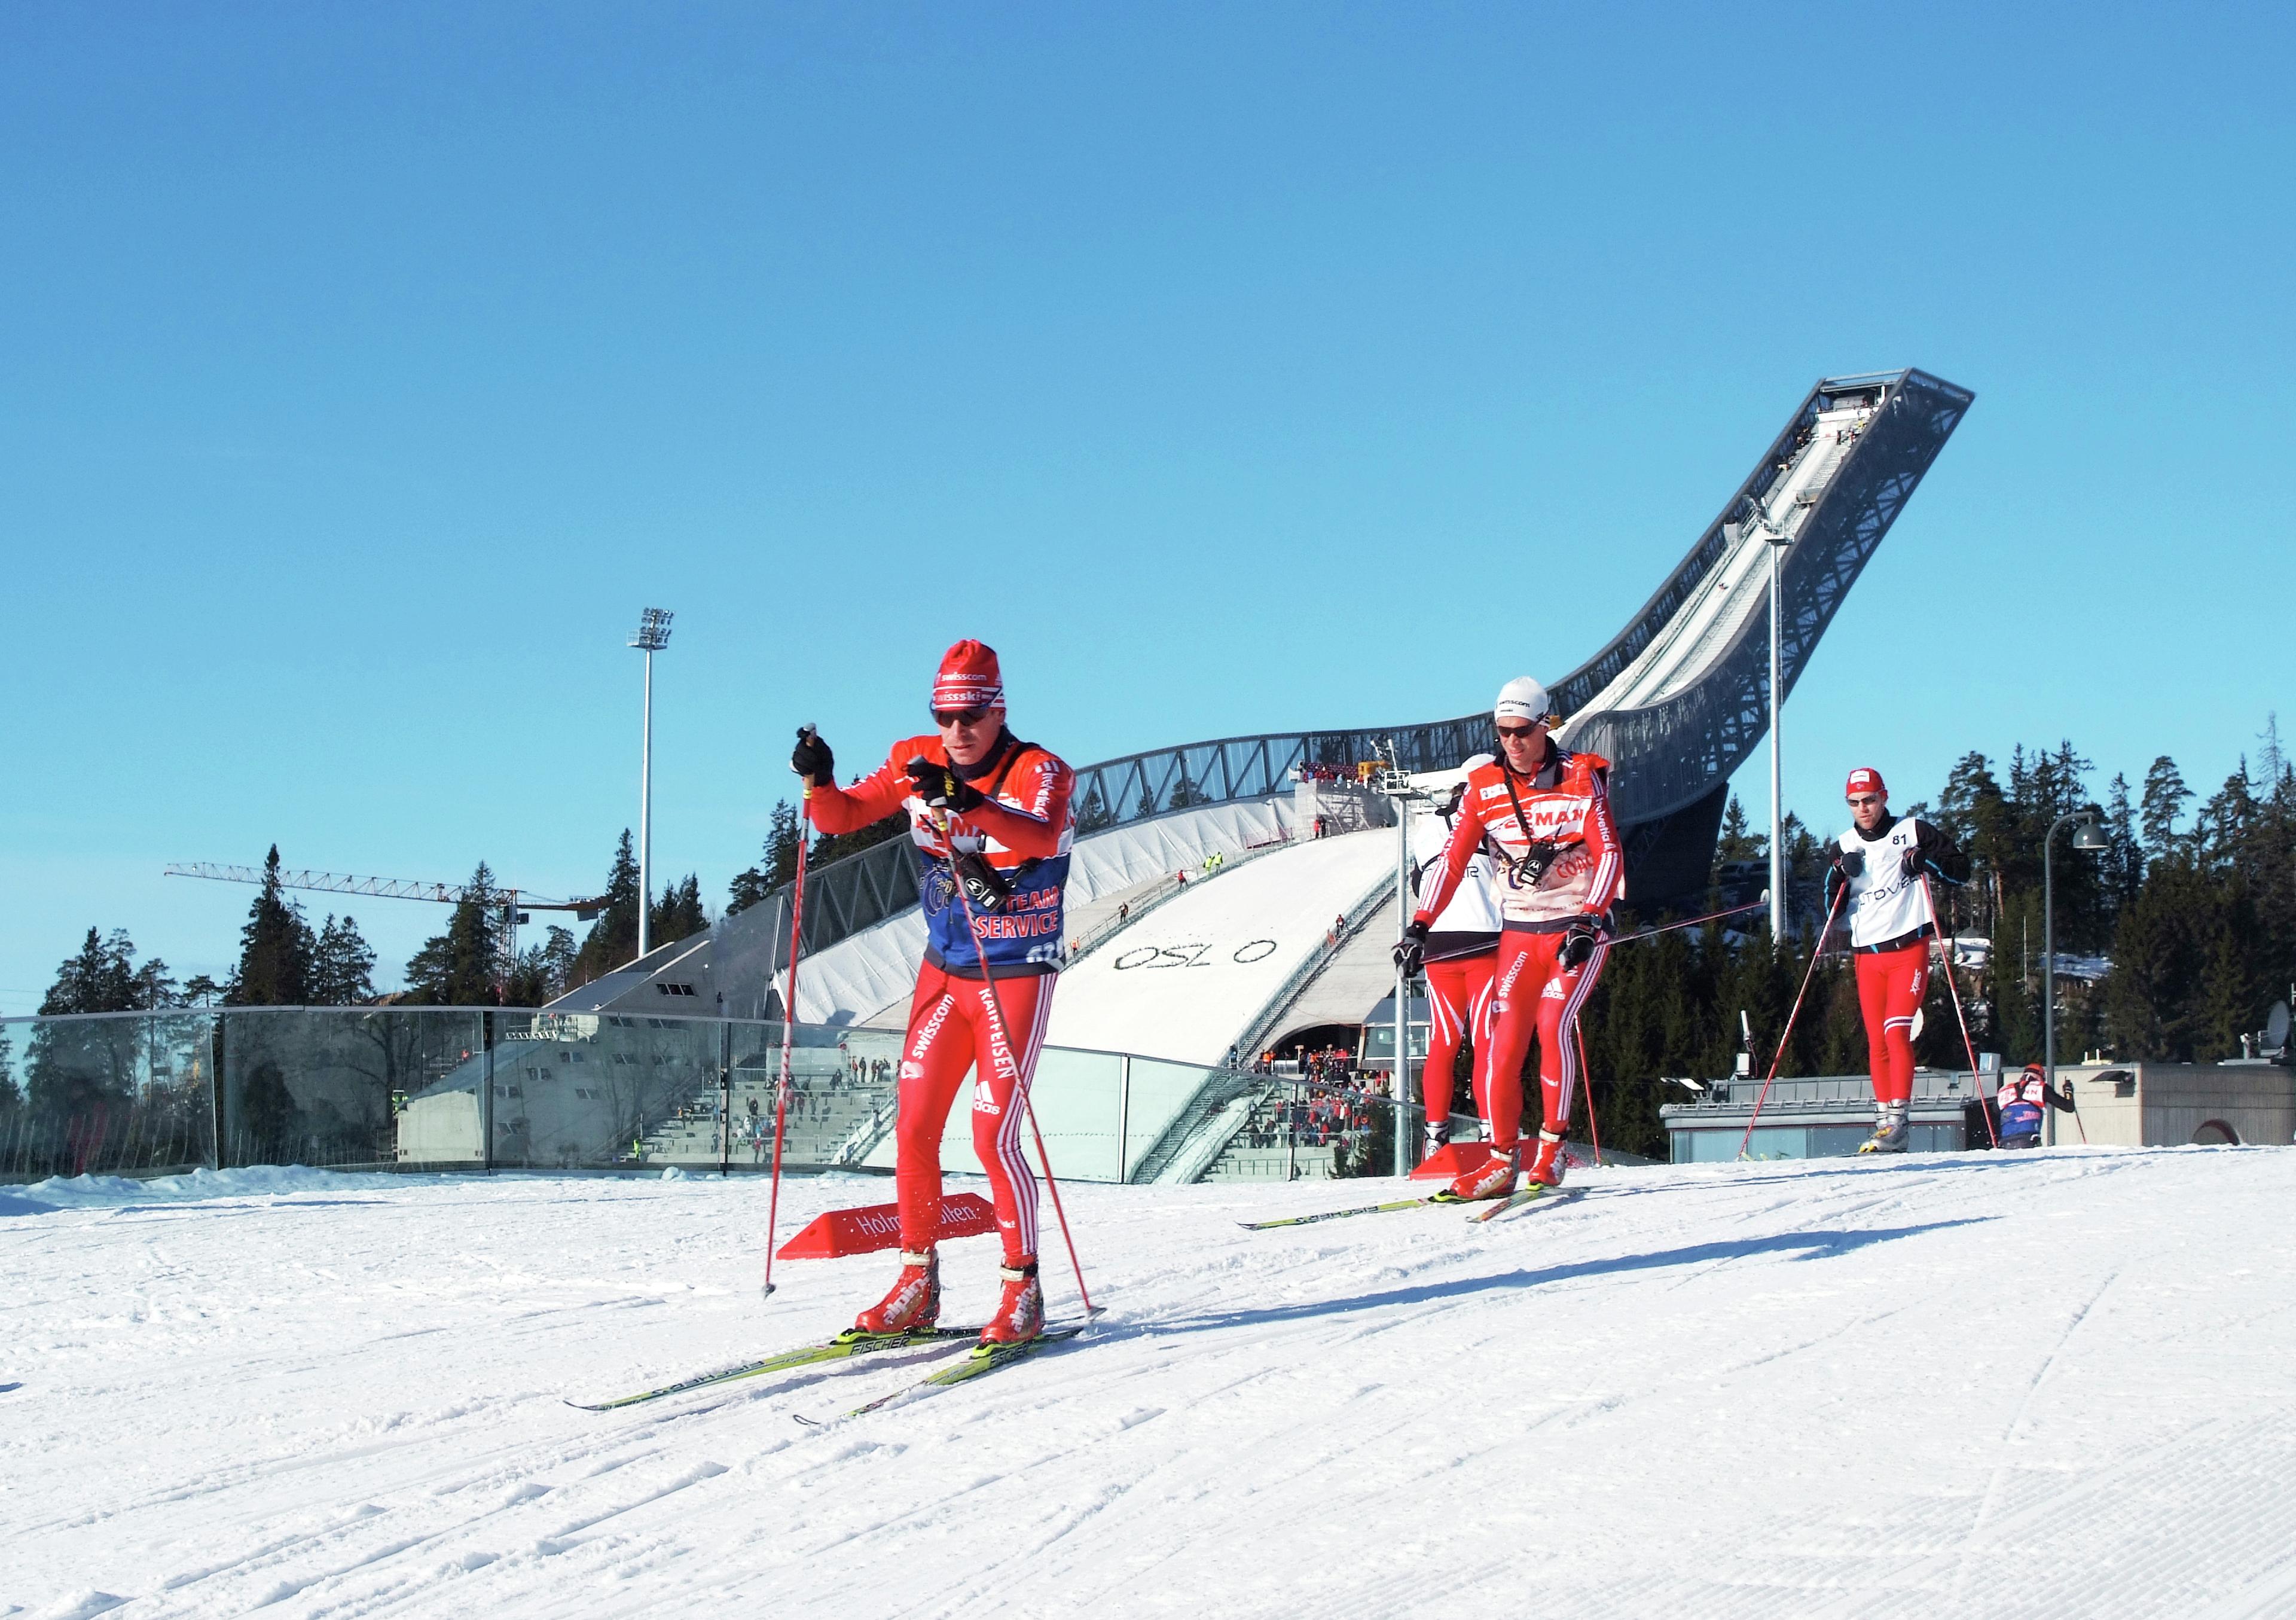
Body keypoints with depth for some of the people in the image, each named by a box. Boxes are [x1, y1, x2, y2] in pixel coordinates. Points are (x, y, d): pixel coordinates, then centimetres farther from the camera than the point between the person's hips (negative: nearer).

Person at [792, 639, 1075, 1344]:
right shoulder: (918, 763, -1)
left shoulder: (1037, 771, -16)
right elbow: (842, 817, 0)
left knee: (993, 1133, -10)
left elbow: (1041, 836, -37)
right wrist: (819, 781, -22)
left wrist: (968, 804, -52)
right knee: (913, 1127, 3)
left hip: (1017, 976, -5)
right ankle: (918, 1285, 15)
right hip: (944, 970, 5)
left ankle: (1022, 1289, 4)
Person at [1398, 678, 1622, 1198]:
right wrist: (1421, 925, -8)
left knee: (1553, 1021, -22)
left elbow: (1609, 854, -10)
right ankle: (1502, 1159, 0)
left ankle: (1552, 1145, -9)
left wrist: (1587, 922, -21)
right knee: (1503, 1037, -10)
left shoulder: (1581, 779, -6)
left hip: (1580, 927, -3)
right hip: (1519, 931, 3)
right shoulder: (1485, 787, 2)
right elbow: (1453, 860, 2)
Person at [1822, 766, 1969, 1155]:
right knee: (1876, 1043, 4)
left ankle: (1898, 1120, -19)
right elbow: (1832, 908, 7)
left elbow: (1961, 869, 2)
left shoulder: (1913, 833, 1)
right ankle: (1883, 1117, 11)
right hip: (1868, 955, 4)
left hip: (1909, 948, -4)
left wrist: (1926, 861, -14)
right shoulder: (1844, 848, 10)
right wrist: (1840, 876, -10)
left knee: (1897, 1033, -17)